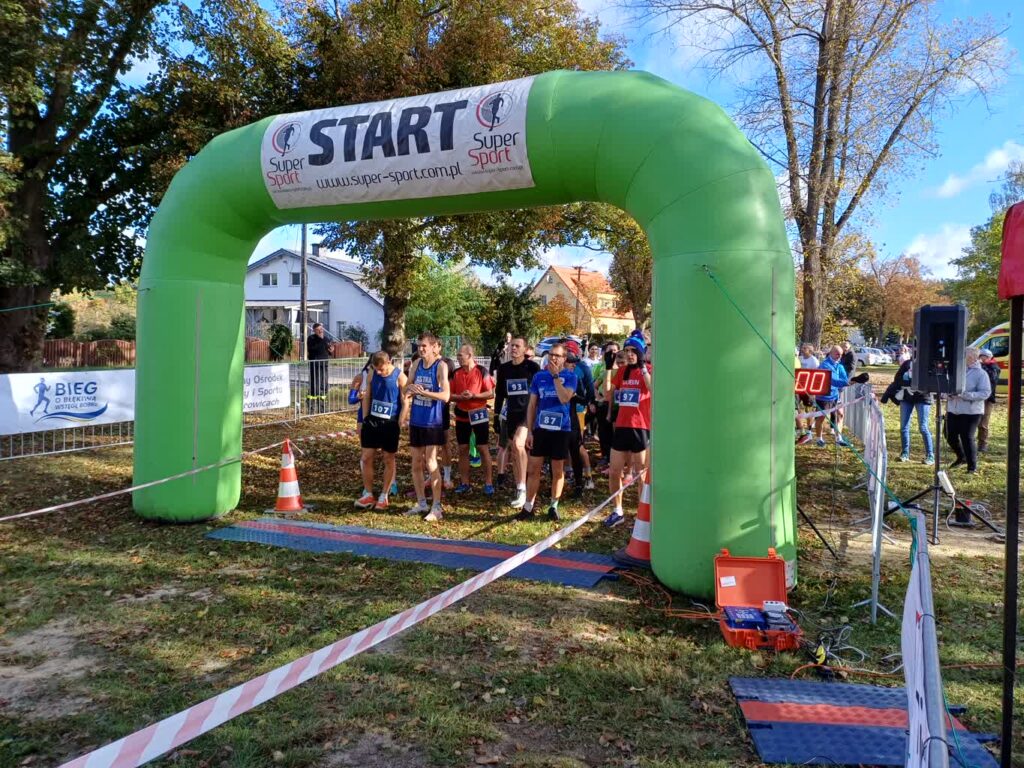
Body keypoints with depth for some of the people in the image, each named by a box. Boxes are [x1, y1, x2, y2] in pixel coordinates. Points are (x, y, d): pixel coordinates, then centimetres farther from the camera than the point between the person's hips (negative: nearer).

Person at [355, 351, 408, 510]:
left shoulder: (400, 377, -10)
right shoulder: (372, 374, 2)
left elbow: (405, 404, -8)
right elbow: (367, 397, 10)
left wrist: (398, 424, -12)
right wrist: (365, 418, 5)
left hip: (390, 423, -4)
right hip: (372, 421, 4)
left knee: (388, 460, 6)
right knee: (366, 458, 5)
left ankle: (384, 496, 16)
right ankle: (368, 494, 16)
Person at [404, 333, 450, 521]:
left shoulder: (441, 366, -10)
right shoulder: (416, 364, 8)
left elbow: (446, 395, -18)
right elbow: (406, 390, 13)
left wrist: (424, 392, -27)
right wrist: (410, 389, -10)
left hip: (432, 421, -6)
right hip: (416, 420, 6)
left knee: (430, 463, -6)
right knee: (416, 463, 11)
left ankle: (436, 507, 2)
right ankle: (421, 503, 24)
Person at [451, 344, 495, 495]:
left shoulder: (482, 372, -8)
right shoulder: (456, 373, 4)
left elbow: (491, 394, -8)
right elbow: (450, 395, 4)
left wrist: (474, 395, -21)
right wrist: (460, 397, -16)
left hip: (479, 414, -4)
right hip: (462, 416, 4)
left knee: (483, 448, 1)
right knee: (463, 449, 7)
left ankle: (488, 483, 8)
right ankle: (464, 483, 16)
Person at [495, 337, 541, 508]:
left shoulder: (532, 367, -5)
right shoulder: (504, 368, 9)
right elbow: (499, 393, 15)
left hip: (528, 413, -6)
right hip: (510, 414, 6)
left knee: (518, 444, -27)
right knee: (513, 452, 9)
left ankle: (523, 489, -22)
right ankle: (519, 491, 20)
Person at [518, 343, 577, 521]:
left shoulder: (569, 376, -5)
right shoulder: (539, 376, 4)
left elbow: (565, 398, -23)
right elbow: (532, 405, 6)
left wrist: (556, 376, -19)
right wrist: (529, 431, 2)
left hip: (561, 429, -2)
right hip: (540, 428, 2)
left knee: (558, 470, 8)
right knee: (533, 468, 5)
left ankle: (553, 507, 21)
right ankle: (528, 507, 14)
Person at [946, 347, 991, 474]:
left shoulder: (981, 373, -8)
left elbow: (985, 393, -14)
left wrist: (965, 395, -24)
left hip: (971, 412, -6)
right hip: (953, 410, 6)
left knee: (967, 438, -5)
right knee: (950, 436, 12)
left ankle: (972, 466, 11)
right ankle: (961, 457, 37)